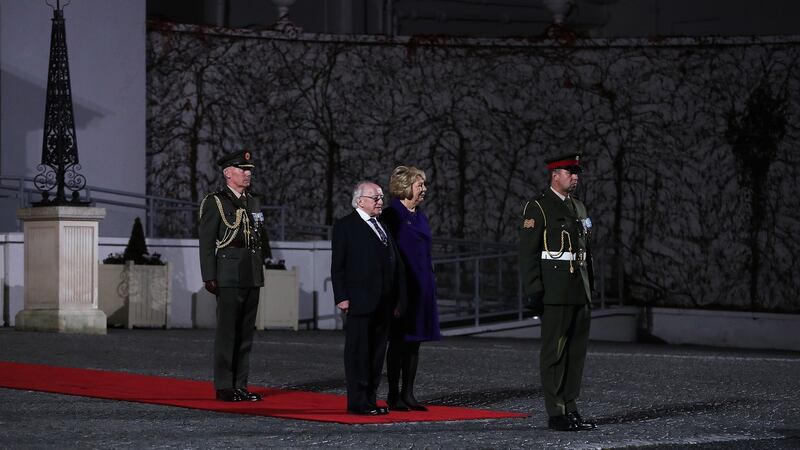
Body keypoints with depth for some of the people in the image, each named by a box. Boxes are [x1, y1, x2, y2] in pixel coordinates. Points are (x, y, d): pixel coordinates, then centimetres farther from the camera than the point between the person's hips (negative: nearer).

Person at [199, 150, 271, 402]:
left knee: (246, 334, 8)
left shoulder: (253, 203, 16)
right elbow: (206, 242, -7)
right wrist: (209, 277, -12)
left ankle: (240, 386, 12)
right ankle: (224, 387, -1)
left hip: (252, 278, 6)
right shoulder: (215, 202, -4)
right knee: (227, 333, -5)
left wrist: (267, 264, 14)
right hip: (229, 277, -6)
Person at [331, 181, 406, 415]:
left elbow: (394, 263, 18)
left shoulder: (383, 226, 18)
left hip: (384, 303, 7)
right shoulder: (345, 226, -2)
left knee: (377, 352, 9)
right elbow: (338, 266, -6)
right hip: (360, 301, -7)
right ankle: (357, 402, -3)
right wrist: (342, 297, -13)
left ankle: (370, 399, 14)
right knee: (358, 352, -4)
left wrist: (398, 298, 13)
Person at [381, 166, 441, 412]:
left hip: (421, 287, 7)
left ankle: (408, 394, 11)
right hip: (400, 287, -7)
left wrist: (430, 287, 14)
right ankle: (394, 395, 3)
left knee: (414, 341, 7)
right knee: (398, 341, -3)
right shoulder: (391, 215, -8)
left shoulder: (421, 217, 15)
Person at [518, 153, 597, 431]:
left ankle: (570, 409, 14)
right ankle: (556, 414, -1)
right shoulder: (538, 208, -7)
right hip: (555, 292, -8)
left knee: (577, 350, 8)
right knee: (554, 351, -4)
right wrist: (533, 292, -17)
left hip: (579, 291, 8)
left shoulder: (578, 208, 17)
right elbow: (528, 253, -11)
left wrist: (590, 287, 18)